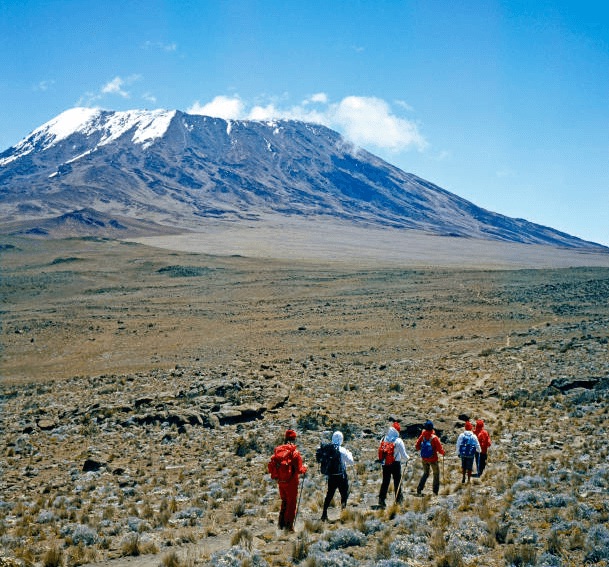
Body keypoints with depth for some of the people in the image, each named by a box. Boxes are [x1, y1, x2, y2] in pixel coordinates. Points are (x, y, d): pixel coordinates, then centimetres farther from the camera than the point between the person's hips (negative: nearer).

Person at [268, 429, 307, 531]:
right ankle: (289, 526, 8)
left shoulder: (277, 450, 1)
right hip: (291, 482, -5)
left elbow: (271, 466, 3)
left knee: (284, 502, 22)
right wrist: (304, 469, 5)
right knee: (291, 504, 7)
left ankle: (281, 524, 25)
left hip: (281, 482, 5)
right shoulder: (294, 452, -14)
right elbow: (299, 469, -15)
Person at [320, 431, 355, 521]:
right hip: (341, 476, -4)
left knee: (329, 494, 15)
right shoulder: (342, 450, -16)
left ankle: (324, 514, 13)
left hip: (331, 476, 4)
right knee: (344, 494, 13)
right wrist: (349, 453, 8)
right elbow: (351, 461, -10)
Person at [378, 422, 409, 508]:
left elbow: (381, 452, 8)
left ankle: (381, 499, 4)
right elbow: (403, 454, -8)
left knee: (385, 481, 10)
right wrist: (407, 458, 11)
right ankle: (398, 500, 12)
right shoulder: (398, 441, -12)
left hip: (385, 464, 4)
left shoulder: (383, 440, 1)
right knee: (397, 482, 8)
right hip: (395, 464, -4)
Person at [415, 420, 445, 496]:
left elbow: (417, 446, -1)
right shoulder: (434, 438, -19)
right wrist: (442, 453, 6)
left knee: (425, 473, 21)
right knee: (436, 474, 16)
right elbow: (440, 449, -16)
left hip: (424, 459, 4)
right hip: (433, 459, -4)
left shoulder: (422, 436, -9)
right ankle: (435, 491, 15)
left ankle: (419, 490, 12)